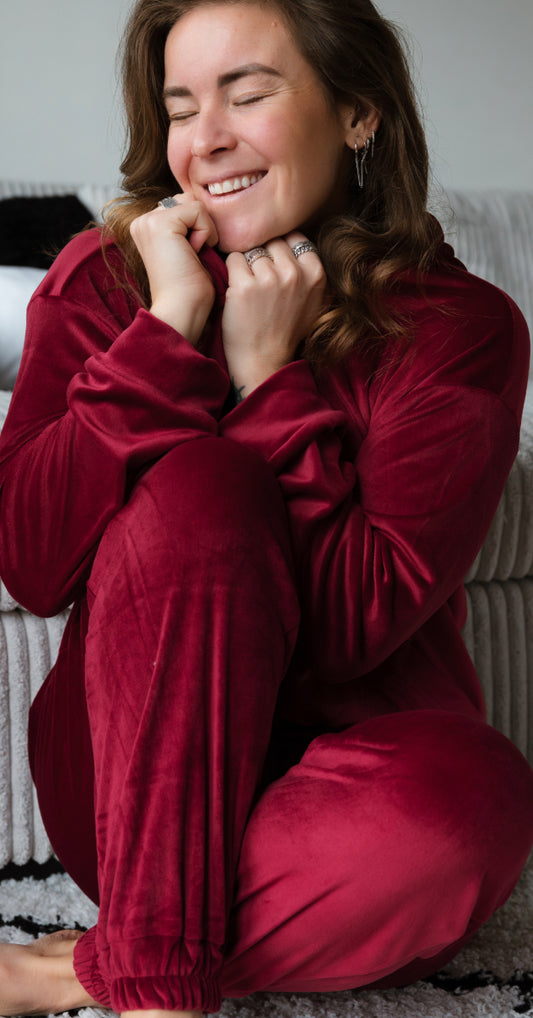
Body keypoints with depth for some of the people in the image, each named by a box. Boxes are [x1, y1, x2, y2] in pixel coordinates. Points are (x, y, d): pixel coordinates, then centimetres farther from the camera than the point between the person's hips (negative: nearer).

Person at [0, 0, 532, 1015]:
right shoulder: (102, 280, 0)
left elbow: (356, 622, -17)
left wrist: (270, 377, -17)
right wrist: (168, 330, -17)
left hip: (340, 767, 0)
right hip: (130, 772, 1)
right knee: (197, 486, -27)